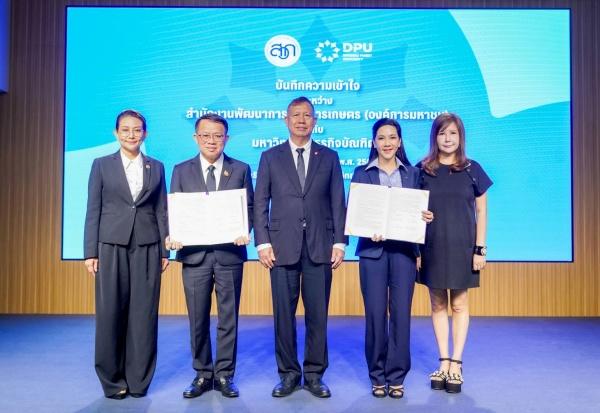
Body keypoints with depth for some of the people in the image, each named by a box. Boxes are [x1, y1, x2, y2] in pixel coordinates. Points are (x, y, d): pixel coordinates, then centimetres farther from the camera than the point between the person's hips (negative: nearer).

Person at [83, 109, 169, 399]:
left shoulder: (157, 167, 10)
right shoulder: (101, 165, 7)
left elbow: (162, 211, 8)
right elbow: (93, 211, 3)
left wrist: (165, 250, 3)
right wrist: (90, 252, -3)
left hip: (147, 247, 1)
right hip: (112, 246, -1)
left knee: (144, 314, 2)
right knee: (110, 313, 2)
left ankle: (138, 379, 15)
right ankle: (113, 380, 17)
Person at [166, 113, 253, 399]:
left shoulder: (241, 169, 6)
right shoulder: (181, 171, 8)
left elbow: (249, 208, 4)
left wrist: (244, 232, -14)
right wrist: (173, 236, -12)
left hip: (230, 253, 0)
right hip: (194, 254, 1)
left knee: (228, 318, 7)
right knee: (198, 319, 9)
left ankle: (224, 375, 20)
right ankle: (202, 375, 23)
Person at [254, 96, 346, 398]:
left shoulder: (329, 157, 10)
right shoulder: (270, 157, 9)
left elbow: (338, 203, 7)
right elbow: (260, 203, 5)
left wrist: (339, 242, -1)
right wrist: (262, 243, -4)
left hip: (320, 247, 0)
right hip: (282, 247, 0)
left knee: (317, 314, 5)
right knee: (284, 314, 5)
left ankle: (314, 374, 19)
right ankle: (288, 373, 19)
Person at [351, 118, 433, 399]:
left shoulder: (412, 173, 11)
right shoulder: (362, 173, 7)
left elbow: (419, 210, 13)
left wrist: (426, 217, -9)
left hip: (404, 249, 1)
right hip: (372, 250, -1)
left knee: (401, 312, 2)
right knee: (375, 313, 0)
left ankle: (396, 376, 15)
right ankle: (378, 376, 16)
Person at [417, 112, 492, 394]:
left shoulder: (472, 169, 1)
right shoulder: (422, 170, 2)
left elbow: (481, 211, 3)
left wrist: (480, 248, -3)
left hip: (462, 246, -1)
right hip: (432, 247, 1)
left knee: (459, 305, 5)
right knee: (438, 305, 7)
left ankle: (456, 364, 14)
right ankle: (444, 362, 18)